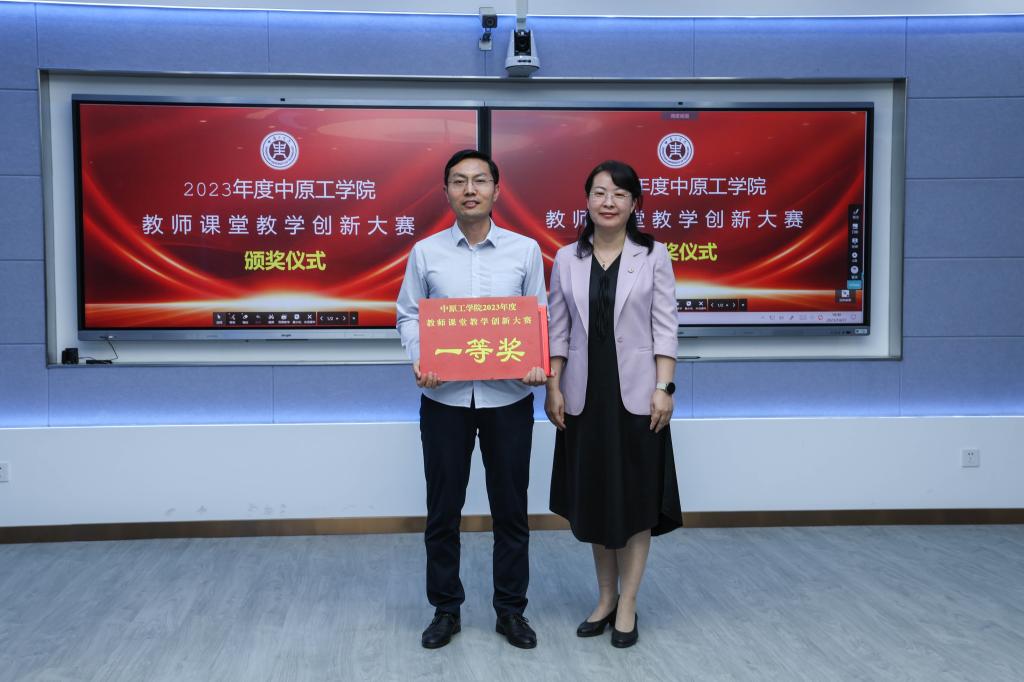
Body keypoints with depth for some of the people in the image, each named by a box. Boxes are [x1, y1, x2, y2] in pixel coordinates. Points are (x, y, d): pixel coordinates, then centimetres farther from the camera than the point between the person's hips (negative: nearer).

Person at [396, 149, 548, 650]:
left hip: (509, 397, 0)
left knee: (510, 507, 9)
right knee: (443, 508, 9)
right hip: (444, 397, 0)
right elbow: (408, 315, 5)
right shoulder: (426, 252, 2)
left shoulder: (525, 250, 2)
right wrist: (418, 360, -12)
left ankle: (511, 609, 25)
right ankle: (445, 609, 26)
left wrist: (537, 363, -12)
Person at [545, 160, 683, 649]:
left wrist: (664, 388, -10)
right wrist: (553, 387, 0)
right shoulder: (567, 258, 5)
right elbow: (557, 329, 5)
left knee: (635, 498, 4)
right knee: (592, 497, 11)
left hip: (635, 393, -2)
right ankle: (605, 597, 27)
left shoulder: (654, 256, -1)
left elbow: (664, 328, -3)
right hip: (584, 394, 3)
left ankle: (627, 605, 16)